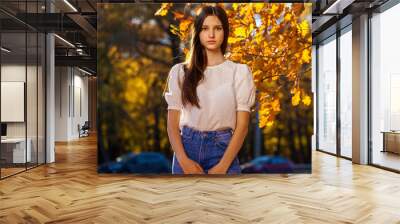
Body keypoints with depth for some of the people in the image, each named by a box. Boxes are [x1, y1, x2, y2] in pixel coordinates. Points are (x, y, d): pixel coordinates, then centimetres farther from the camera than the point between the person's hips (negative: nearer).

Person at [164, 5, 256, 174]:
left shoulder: (240, 71, 0)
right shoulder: (179, 72, 5)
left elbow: (242, 125, -3)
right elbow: (172, 123, 3)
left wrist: (222, 166, -11)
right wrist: (183, 160, -10)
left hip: (223, 150, -1)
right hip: (187, 148, 2)